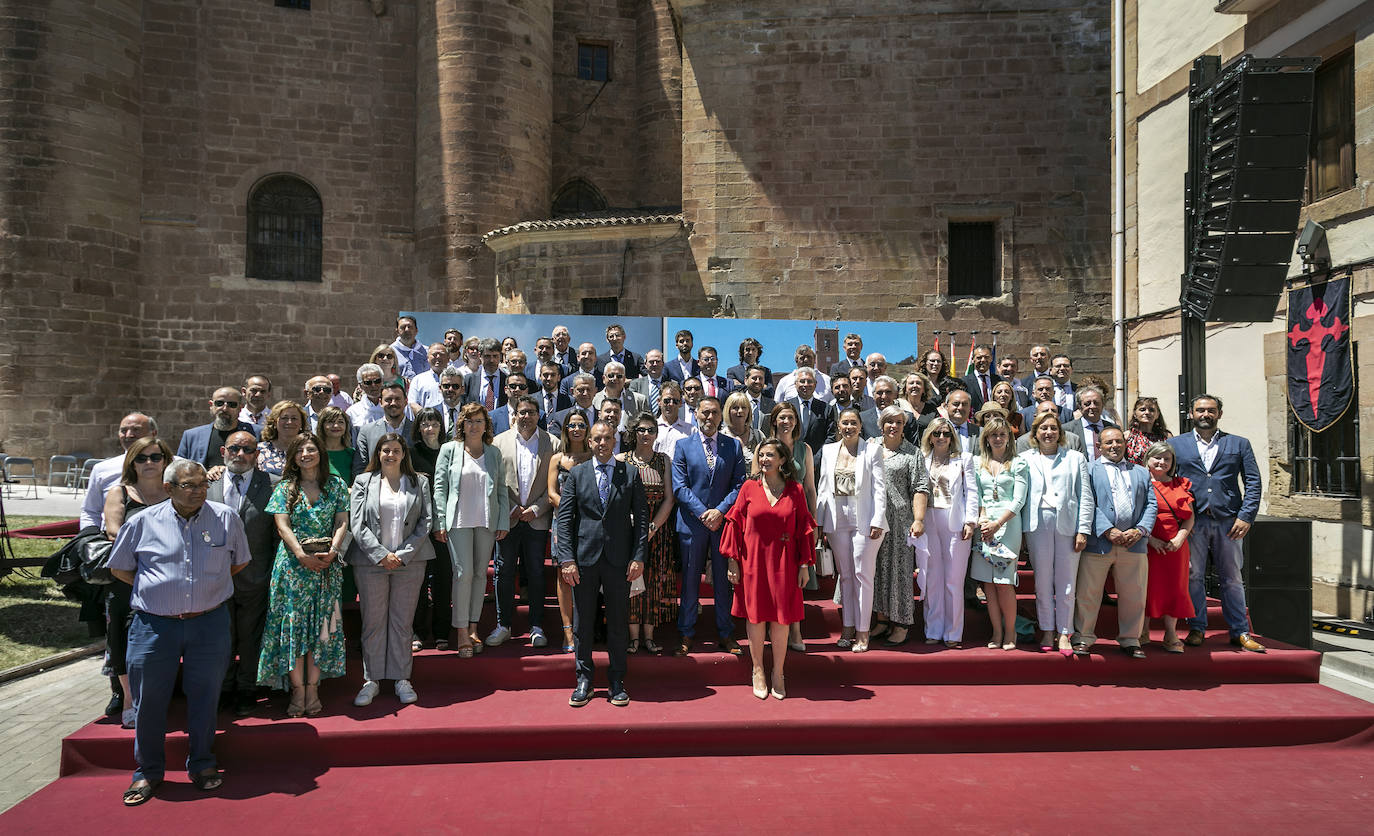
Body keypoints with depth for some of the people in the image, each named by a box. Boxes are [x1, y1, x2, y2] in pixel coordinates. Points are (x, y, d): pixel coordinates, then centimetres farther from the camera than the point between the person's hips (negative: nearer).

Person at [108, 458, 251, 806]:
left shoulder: (226, 519, 2)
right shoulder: (143, 523, 1)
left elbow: (240, 562, 16)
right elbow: (119, 568, 13)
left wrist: (210, 585, 9)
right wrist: (154, 588, 4)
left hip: (210, 623, 0)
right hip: (155, 624, 0)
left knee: (204, 695, 8)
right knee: (149, 698, 7)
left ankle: (202, 764, 27)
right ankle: (148, 771, 25)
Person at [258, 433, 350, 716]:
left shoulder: (336, 485, 9)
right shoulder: (285, 487, 6)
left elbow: (342, 523, 4)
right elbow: (282, 526, -2)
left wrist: (332, 551, -12)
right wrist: (302, 555, -14)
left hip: (326, 564, 1)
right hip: (293, 564, -1)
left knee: (321, 626, 1)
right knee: (292, 624, -2)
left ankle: (312, 688, 7)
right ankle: (297, 690, 4)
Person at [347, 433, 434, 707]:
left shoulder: (419, 482, 9)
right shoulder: (363, 482, 7)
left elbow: (425, 522, 3)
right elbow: (357, 524, 0)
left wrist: (403, 555, -7)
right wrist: (381, 555, -10)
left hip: (409, 561, 1)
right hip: (371, 561, 0)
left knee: (403, 621, 5)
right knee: (373, 622, 4)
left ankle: (401, 678, 14)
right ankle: (371, 679, 14)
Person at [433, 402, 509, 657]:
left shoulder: (494, 454, 11)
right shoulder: (449, 450, 4)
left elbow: (502, 490, 11)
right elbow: (439, 487, 1)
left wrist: (503, 522, 4)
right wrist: (440, 523, -5)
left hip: (487, 522, 3)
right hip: (458, 521, -3)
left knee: (480, 573, 5)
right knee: (463, 572, -10)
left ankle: (473, 629, 14)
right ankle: (461, 633, -4)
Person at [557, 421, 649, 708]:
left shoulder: (630, 474, 5)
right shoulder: (577, 474, 5)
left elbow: (641, 516, 3)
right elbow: (564, 518, 1)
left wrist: (639, 556, -5)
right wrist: (567, 559, -7)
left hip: (619, 560, 0)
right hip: (585, 558, 0)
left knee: (618, 622, 7)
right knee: (582, 622, 7)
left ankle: (617, 682, 20)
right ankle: (584, 681, 20)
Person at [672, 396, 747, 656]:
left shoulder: (733, 446, 7)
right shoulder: (683, 446, 4)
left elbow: (740, 485, 1)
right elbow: (679, 487, -3)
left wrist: (721, 511, -12)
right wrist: (703, 513, -13)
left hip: (724, 521, 1)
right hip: (692, 524, -1)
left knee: (724, 580, 7)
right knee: (690, 580, 6)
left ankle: (725, 634, 18)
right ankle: (687, 634, 17)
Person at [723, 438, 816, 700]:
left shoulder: (795, 491, 2)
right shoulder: (749, 487, 1)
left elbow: (804, 529, 3)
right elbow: (736, 523, 1)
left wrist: (804, 565, -1)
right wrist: (732, 561, -4)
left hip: (783, 563, 0)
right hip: (753, 560, 0)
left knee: (781, 617, 4)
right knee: (756, 614, 6)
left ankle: (778, 674, 18)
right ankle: (758, 671, 21)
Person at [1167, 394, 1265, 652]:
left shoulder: (1239, 444, 12)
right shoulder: (1175, 444, 10)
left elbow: (1253, 482, 6)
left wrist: (1246, 516, -5)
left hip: (1228, 521, 1)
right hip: (1192, 521, -1)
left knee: (1232, 578, 6)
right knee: (1193, 576, 2)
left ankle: (1240, 632, 15)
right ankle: (1196, 629, 12)